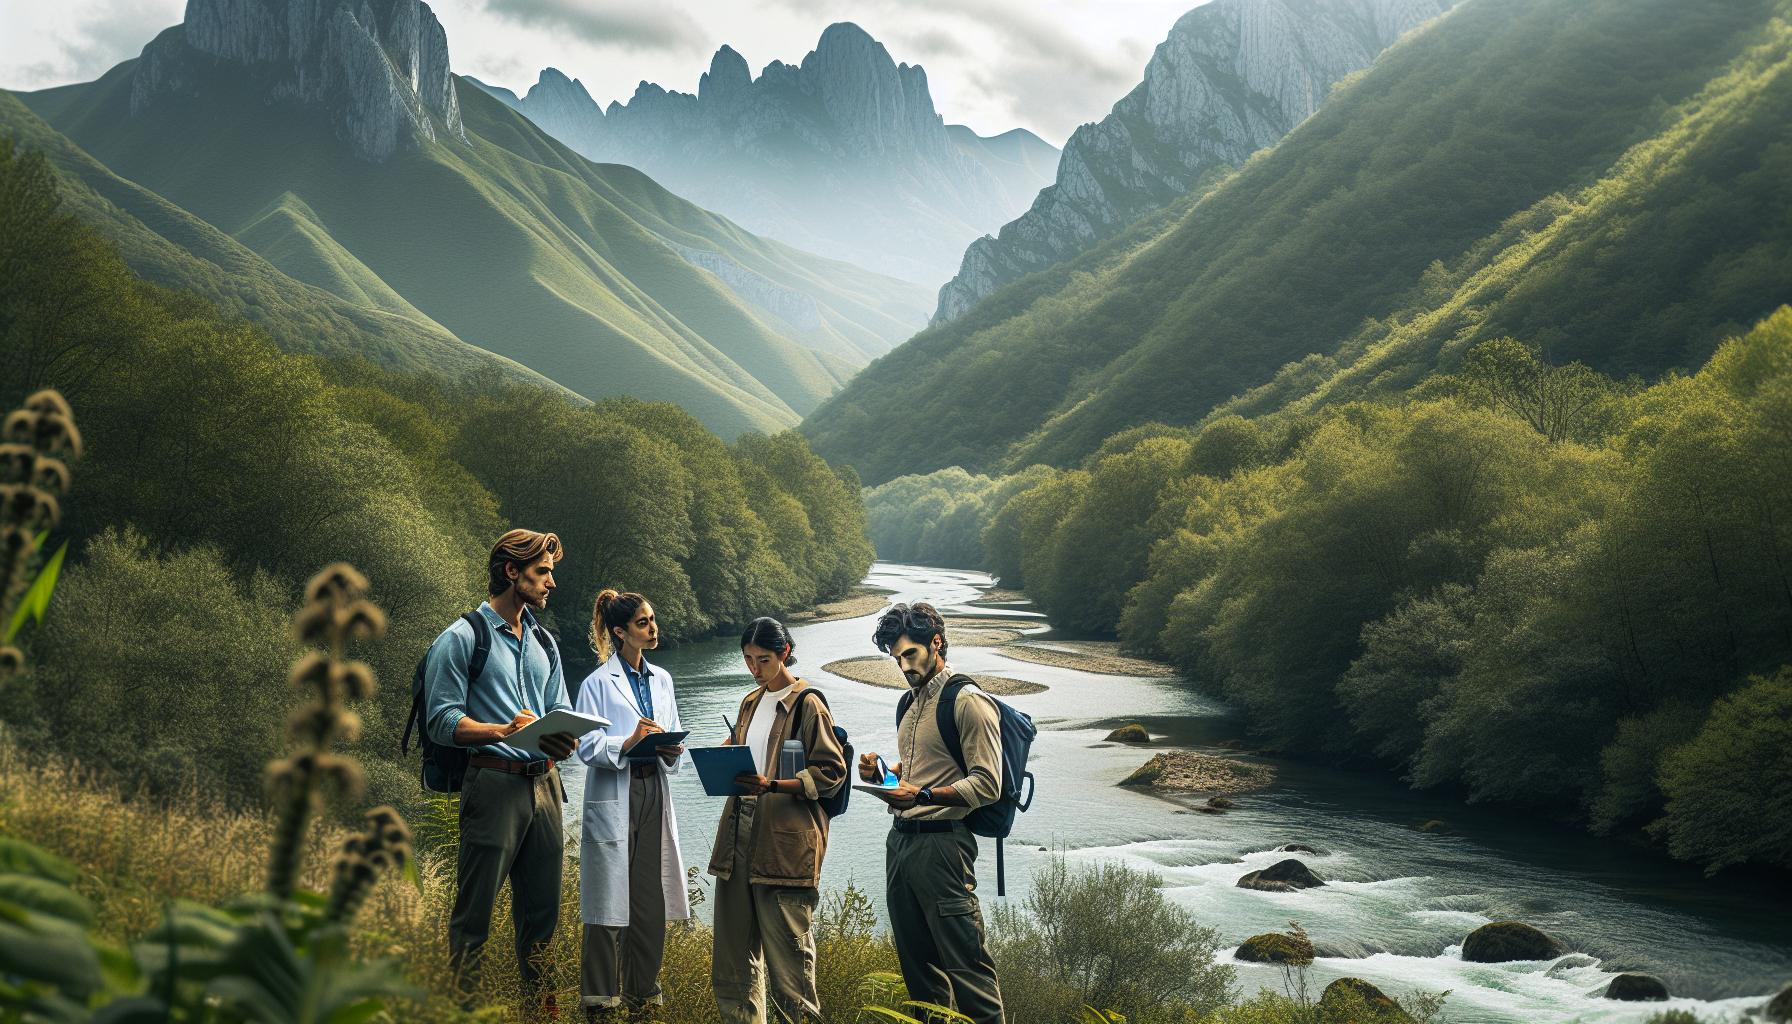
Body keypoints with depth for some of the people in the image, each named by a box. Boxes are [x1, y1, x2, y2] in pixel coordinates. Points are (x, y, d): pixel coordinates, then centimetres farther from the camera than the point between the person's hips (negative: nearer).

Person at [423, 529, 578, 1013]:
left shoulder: (544, 643, 18)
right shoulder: (461, 639, -3)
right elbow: (442, 721, -9)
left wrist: (564, 741, -5)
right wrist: (504, 730, -22)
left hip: (543, 784, 7)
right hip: (494, 784, -7)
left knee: (542, 912, 11)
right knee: (473, 914, -3)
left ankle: (541, 1006, 20)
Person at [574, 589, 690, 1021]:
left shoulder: (662, 679, 13)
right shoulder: (598, 683, -4)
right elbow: (587, 746, -10)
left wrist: (672, 751, -5)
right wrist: (628, 743, -25)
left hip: (653, 795, 6)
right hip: (613, 800, -5)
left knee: (651, 897, 7)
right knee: (609, 901, -3)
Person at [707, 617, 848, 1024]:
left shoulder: (807, 704, -5)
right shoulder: (750, 703, 17)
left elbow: (831, 773, -8)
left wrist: (772, 785, -20)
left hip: (785, 841, -7)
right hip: (740, 832, 7)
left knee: (786, 948, -5)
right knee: (733, 942, 9)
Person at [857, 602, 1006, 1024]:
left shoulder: (969, 702, -8)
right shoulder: (913, 704, 19)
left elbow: (987, 784, -15)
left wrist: (923, 795, -24)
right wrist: (880, 778, 6)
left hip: (941, 842, -9)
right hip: (900, 841, 9)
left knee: (965, 961, -9)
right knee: (917, 966, 12)